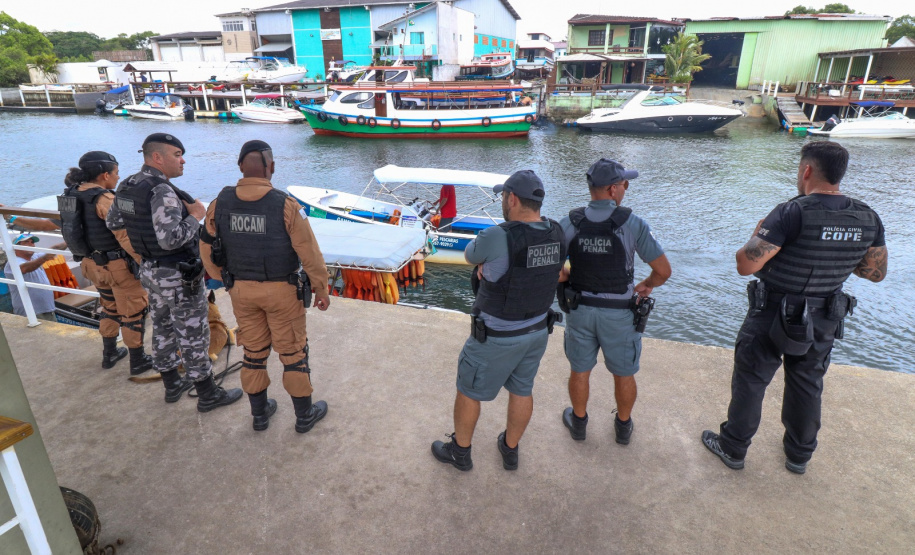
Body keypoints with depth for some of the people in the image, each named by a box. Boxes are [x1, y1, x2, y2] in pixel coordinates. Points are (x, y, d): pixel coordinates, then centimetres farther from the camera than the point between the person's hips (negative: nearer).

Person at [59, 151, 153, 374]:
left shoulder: (73, 194, 3)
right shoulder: (104, 199, -22)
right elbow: (124, 236, -24)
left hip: (92, 263, 8)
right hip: (117, 265, -8)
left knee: (110, 308, 26)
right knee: (134, 312, 7)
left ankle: (109, 354, 38)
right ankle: (138, 361, 17)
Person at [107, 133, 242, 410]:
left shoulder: (126, 187, 3)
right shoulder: (162, 192, -26)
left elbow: (113, 223, 16)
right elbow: (170, 239, -33)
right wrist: (196, 215, -19)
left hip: (151, 270, 9)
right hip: (179, 276, -9)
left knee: (163, 329, 20)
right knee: (193, 335, 3)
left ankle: (172, 385, 36)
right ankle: (208, 394, 16)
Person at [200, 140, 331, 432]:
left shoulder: (220, 203, -7)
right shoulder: (285, 205, -19)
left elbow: (207, 249, 3)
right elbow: (310, 253, -16)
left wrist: (226, 280, 18)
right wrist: (322, 290, -4)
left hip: (241, 290, 4)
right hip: (281, 291, -4)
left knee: (254, 352, 18)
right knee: (293, 353, 10)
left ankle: (260, 413, 33)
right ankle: (305, 415, 23)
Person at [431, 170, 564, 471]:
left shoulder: (496, 237, -30)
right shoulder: (555, 234, -7)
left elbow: (470, 255, -9)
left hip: (497, 337, -6)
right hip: (536, 329, 6)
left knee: (468, 390, 16)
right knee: (521, 390, 23)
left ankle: (459, 452, 36)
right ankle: (510, 450, 43)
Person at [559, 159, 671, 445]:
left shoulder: (569, 223, -11)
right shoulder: (633, 224, -17)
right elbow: (663, 270, -12)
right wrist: (647, 285, 8)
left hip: (580, 310, 2)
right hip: (619, 314, -1)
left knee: (580, 371, 20)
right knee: (623, 374, 20)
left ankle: (578, 422, 40)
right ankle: (623, 426, 40)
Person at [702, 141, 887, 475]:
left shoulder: (792, 213, -25)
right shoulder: (868, 219, -6)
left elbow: (745, 265, -27)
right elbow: (877, 273, 4)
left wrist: (759, 234, -9)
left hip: (772, 319, -5)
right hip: (823, 323, 5)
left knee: (749, 383, 12)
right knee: (807, 387, 23)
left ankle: (733, 448, 29)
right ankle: (799, 454, 40)